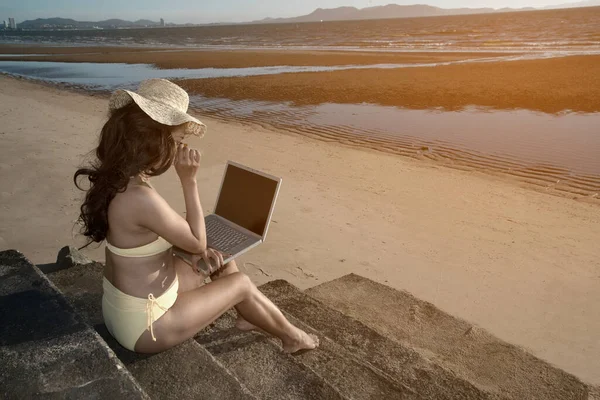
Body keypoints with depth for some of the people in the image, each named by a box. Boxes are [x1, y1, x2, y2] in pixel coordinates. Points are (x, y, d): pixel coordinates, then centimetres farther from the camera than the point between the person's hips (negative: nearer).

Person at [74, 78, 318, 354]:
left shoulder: (117, 179, -4)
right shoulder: (141, 198, -34)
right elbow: (198, 242, -20)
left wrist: (200, 250, -3)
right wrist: (189, 180, -22)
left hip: (123, 304, 8)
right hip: (143, 323, -8)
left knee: (225, 266, 17)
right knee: (240, 283, 7)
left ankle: (247, 318, 43)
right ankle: (291, 337, 32)